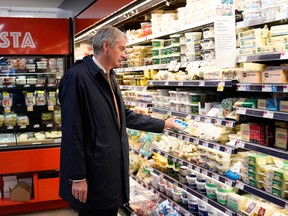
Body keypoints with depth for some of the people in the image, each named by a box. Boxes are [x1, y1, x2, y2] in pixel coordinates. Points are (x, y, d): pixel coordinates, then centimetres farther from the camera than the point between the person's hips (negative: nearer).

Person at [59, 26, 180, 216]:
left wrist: (162, 124, 24)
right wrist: (77, 177, -19)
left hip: (113, 170, 9)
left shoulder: (109, 77, 13)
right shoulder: (77, 76, -16)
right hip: (94, 175, -9)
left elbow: (123, 115, 21)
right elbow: (72, 130, -19)